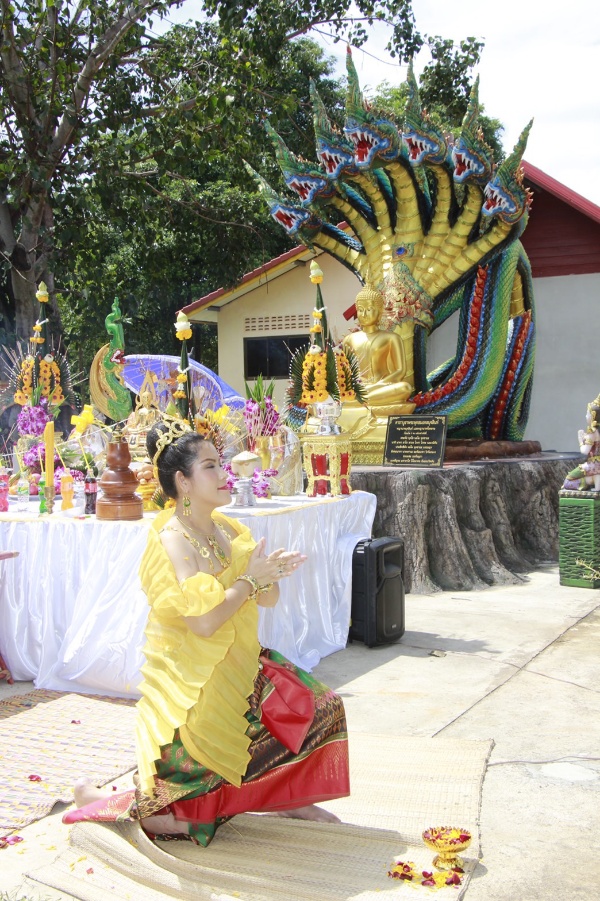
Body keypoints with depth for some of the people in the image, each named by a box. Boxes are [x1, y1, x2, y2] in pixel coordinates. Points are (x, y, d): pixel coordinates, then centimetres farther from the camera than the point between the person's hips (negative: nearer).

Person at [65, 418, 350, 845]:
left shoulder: (226, 528, 4)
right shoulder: (172, 540, -20)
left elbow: (268, 599, 6)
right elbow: (204, 621, -29)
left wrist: (269, 573, -15)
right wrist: (250, 579, -19)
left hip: (238, 667, 8)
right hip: (191, 683, -8)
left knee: (321, 707, 4)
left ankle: (289, 797, 23)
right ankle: (95, 798, 19)